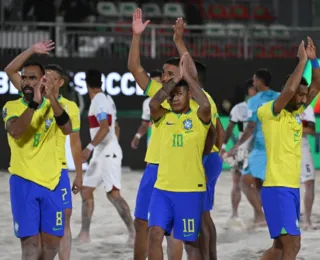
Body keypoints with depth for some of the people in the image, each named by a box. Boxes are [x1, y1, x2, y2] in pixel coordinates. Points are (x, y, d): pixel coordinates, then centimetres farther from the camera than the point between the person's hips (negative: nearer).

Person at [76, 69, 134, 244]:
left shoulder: (99, 101, -13)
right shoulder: (107, 99, 15)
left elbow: (105, 128, -25)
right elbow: (114, 128, 21)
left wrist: (90, 147, -28)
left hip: (108, 153, -10)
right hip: (101, 153, 10)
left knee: (113, 194, -13)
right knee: (86, 190, 10)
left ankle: (133, 232, -14)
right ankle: (84, 233, 9)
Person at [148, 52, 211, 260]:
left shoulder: (199, 118, -2)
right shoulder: (164, 117, 6)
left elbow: (206, 105, -24)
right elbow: (153, 103, -15)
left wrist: (188, 77, -17)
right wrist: (176, 77, -14)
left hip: (191, 189, -3)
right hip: (163, 188, 3)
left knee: (191, 241, 5)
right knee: (155, 234, -8)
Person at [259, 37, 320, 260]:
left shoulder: (297, 112, 12)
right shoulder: (270, 113, -10)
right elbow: (289, 89, -26)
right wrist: (302, 61, -18)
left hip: (293, 187, 9)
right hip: (277, 187, -9)